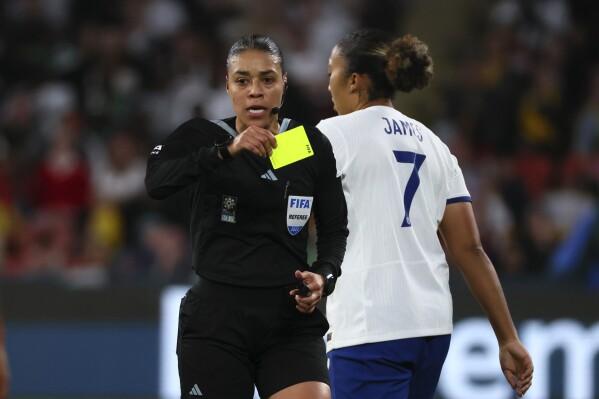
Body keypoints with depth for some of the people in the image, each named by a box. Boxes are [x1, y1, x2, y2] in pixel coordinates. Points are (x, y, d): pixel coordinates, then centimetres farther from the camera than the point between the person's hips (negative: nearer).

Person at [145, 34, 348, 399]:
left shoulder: (312, 145, 5)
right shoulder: (200, 137, -1)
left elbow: (334, 229, 13)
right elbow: (156, 183, -22)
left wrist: (324, 275, -8)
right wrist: (227, 151, -35)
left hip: (290, 318, 1)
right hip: (216, 317, -1)